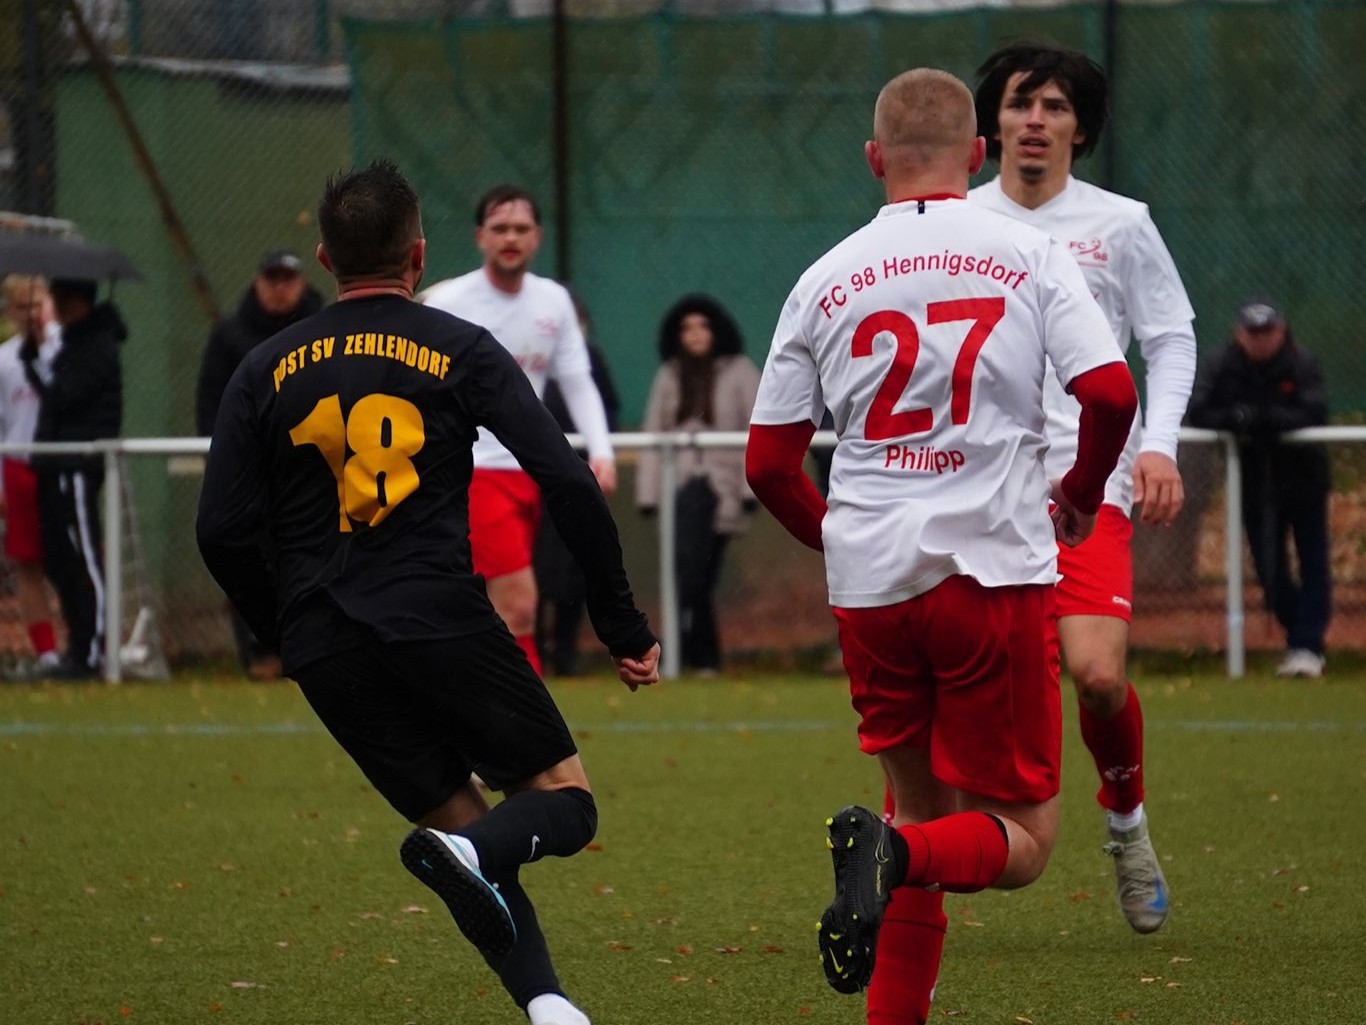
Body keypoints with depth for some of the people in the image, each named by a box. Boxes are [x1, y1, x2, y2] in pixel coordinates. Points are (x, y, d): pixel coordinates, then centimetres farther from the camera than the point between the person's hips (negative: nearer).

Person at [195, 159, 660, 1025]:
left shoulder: (268, 370, 12)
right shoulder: (462, 350, 4)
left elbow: (223, 533, 7)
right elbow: (567, 482, -4)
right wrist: (624, 626, 3)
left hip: (327, 652, 4)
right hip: (441, 621, -4)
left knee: (463, 824, 13)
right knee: (565, 802, 5)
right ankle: (475, 851, -29)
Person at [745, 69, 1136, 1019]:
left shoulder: (827, 279, 8)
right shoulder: (1028, 255, 1)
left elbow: (769, 464, 9)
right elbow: (1110, 394, -9)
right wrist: (1079, 496, 11)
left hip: (870, 585, 3)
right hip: (996, 570, -3)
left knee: (925, 807, 19)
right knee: (1021, 841, 3)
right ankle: (894, 853, -27)